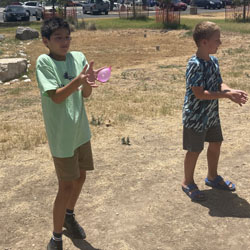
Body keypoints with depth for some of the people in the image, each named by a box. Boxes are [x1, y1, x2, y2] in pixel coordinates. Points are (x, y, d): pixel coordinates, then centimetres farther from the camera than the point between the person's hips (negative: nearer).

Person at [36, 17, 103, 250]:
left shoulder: (78, 57, 0)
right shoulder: (44, 62, -14)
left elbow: (86, 95, -3)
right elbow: (56, 96, -21)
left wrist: (87, 83, -26)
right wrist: (78, 80, -36)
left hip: (81, 130, 6)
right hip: (62, 135, -6)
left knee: (80, 176, 19)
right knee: (66, 186, -1)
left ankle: (69, 216, 44)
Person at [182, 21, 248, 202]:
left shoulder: (214, 61, 2)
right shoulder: (195, 65, -25)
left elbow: (219, 84, 9)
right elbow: (199, 93, -28)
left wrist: (232, 91, -13)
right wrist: (227, 95, -28)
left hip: (212, 114, 8)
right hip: (196, 117, -8)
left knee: (216, 144, 20)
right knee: (195, 150, 6)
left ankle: (213, 177, 41)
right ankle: (188, 183, 27)